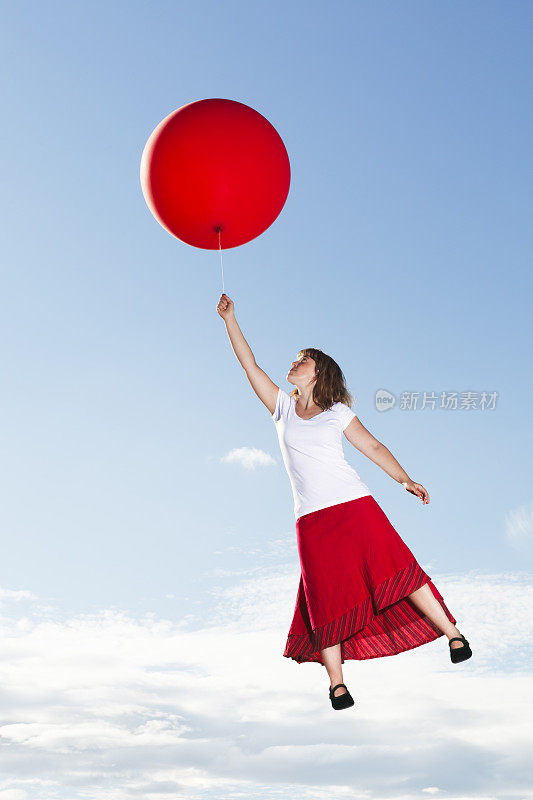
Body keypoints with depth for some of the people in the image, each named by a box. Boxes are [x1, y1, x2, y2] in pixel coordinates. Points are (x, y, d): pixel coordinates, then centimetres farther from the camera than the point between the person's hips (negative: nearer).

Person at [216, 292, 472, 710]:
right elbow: (249, 363, 12)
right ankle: (336, 681, 7)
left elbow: (373, 447, 9)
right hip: (313, 520, 2)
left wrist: (406, 480, -4)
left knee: (398, 570, -10)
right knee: (326, 600, -2)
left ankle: (453, 634, 1)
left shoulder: (338, 413, 8)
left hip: (355, 505, -1)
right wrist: (229, 318, 10)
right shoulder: (283, 406, 13)